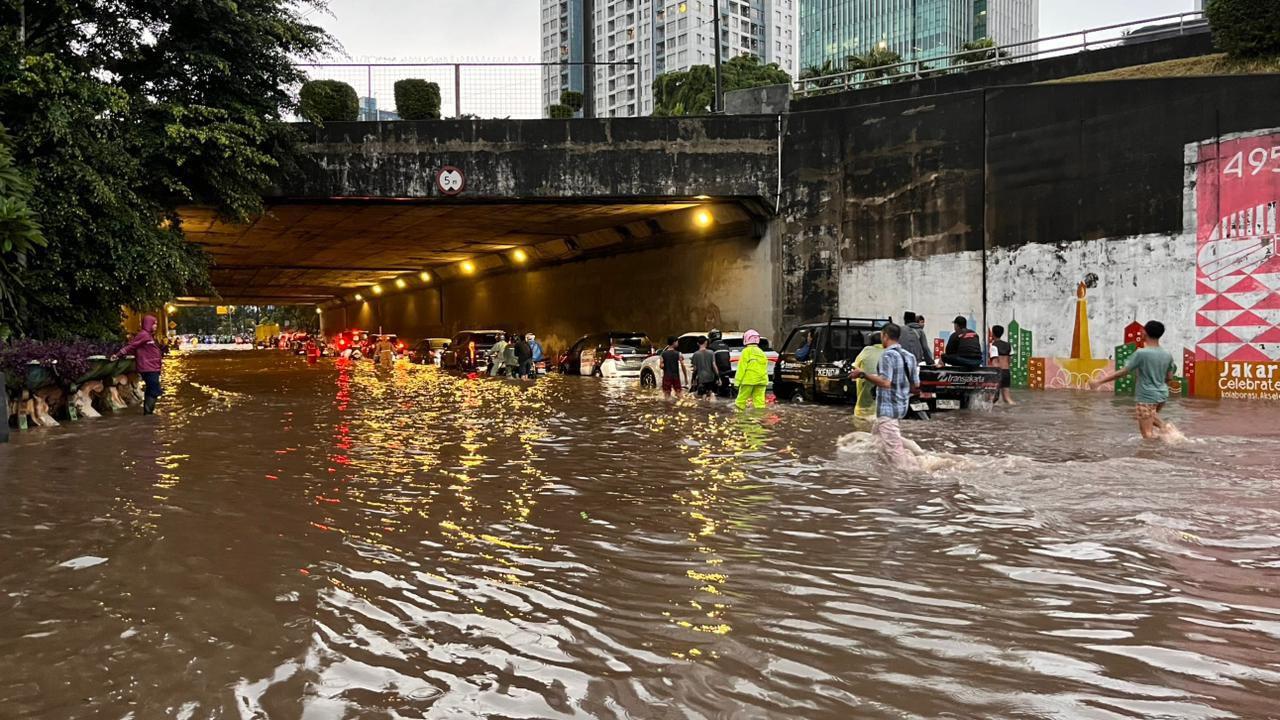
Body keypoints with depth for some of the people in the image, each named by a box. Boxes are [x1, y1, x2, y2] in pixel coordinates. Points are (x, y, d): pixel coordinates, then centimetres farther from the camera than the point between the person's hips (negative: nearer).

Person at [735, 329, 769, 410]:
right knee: (759, 398, 3)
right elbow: (765, 368, 18)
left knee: (742, 398, 1)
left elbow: (742, 368, -8)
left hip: (749, 380, -6)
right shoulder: (761, 352, 16)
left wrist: (738, 381, -7)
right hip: (761, 380, 6)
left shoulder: (746, 351, -4)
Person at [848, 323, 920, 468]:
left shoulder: (888, 355, -15)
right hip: (902, 406, 9)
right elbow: (915, 386, 12)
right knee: (876, 433, 25)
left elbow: (885, 382, -28)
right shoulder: (909, 356, 9)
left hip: (888, 408, -9)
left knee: (893, 447, -8)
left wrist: (863, 374, -24)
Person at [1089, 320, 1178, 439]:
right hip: (1163, 396, 6)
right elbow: (1169, 379, 10)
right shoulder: (1167, 355, 1)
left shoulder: (1141, 353, -17)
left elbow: (1123, 372, -15)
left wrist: (1099, 382, -10)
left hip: (1146, 397, -6)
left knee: (1147, 433, 1)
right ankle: (1163, 426, 9)